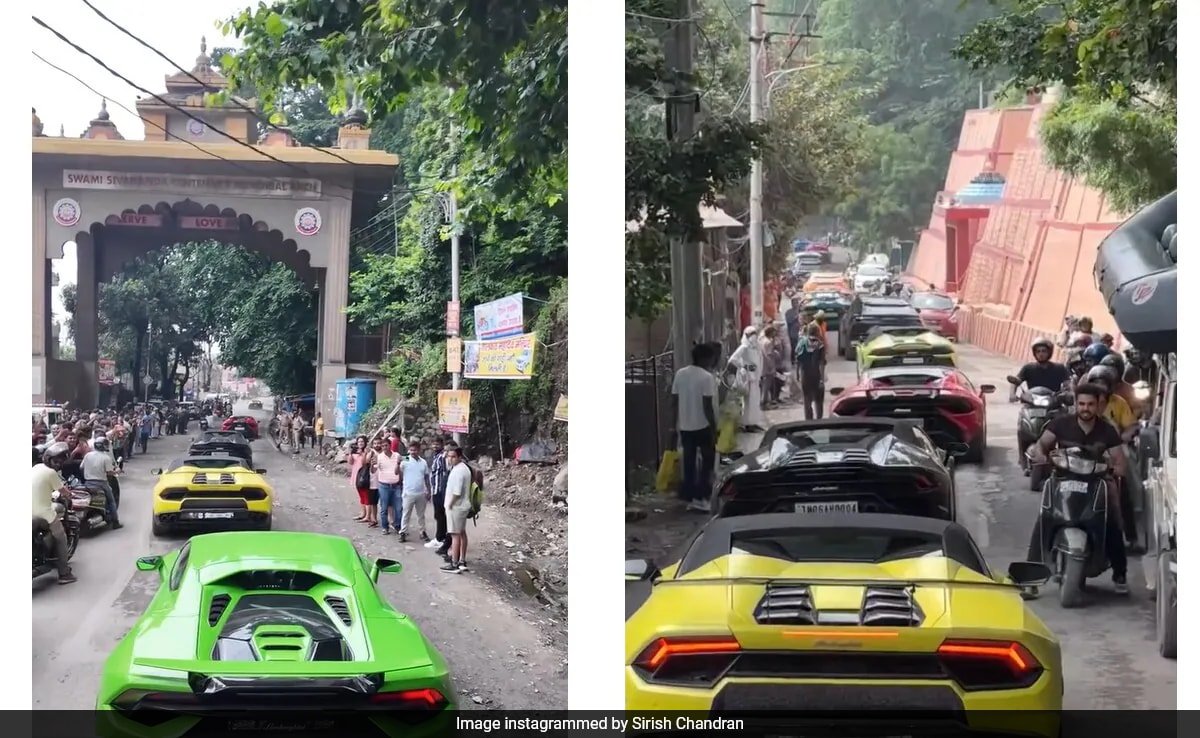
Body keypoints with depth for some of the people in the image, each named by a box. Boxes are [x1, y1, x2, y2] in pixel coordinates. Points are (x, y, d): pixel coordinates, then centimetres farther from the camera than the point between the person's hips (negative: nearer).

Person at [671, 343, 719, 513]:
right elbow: (707, 406, -17)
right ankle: (699, 497, 1)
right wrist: (714, 428, -10)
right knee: (707, 461, 6)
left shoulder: (680, 374, 3)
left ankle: (689, 498, 15)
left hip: (684, 426, 6)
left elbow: (674, 402, 6)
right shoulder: (707, 377, -15)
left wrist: (675, 425, 15)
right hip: (702, 426, -5)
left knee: (689, 462, 12)